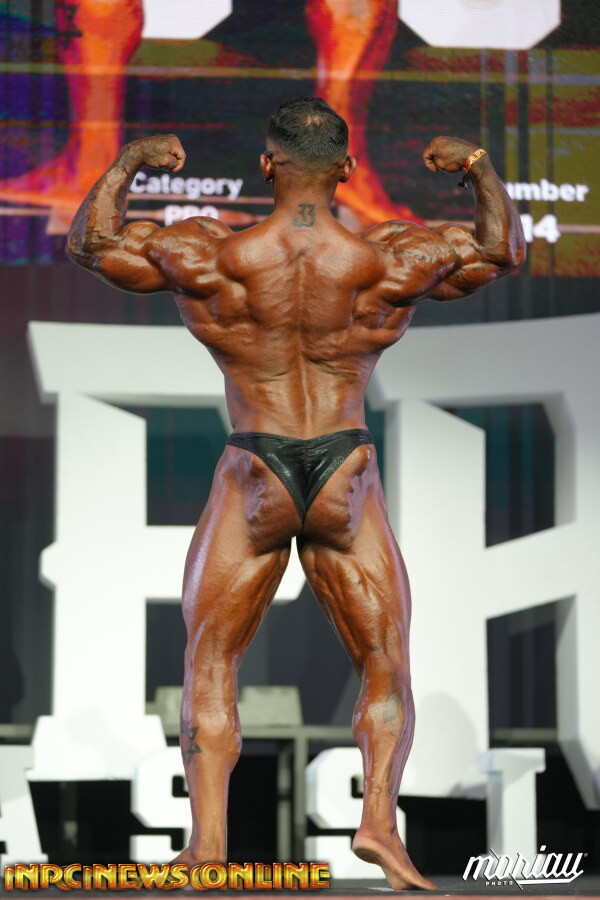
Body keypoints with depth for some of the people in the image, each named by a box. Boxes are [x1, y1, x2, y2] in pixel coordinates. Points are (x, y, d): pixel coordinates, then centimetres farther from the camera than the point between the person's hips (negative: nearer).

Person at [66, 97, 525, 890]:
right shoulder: (393, 261, -6)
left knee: (209, 667, 12)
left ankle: (208, 834, -3)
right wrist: (480, 168, 21)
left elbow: (91, 243, 6)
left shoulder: (207, 258, -8)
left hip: (253, 482, 0)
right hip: (348, 483, 1)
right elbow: (504, 250, 10)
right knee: (386, 671, 13)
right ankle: (379, 814, -7)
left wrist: (126, 165, 18)